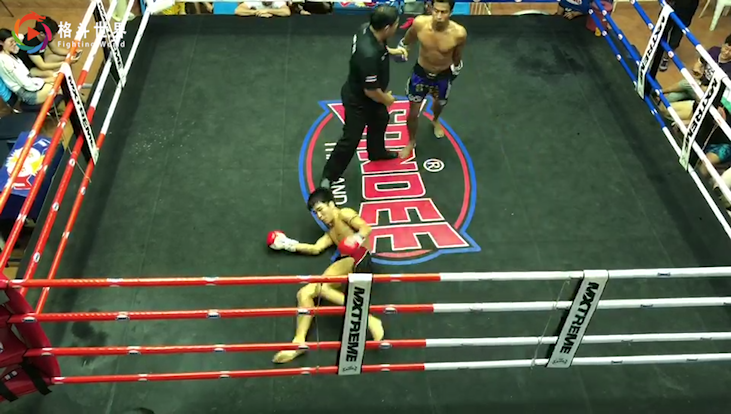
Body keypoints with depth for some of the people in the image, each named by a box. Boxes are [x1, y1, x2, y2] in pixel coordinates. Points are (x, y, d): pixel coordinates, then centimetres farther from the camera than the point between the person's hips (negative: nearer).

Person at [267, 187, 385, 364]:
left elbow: (366, 227, -5)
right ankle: (299, 341, -18)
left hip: (360, 258, -8)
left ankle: (368, 320, -34)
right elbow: (315, 249, 25)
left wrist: (356, 238, -27)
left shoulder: (344, 214, 13)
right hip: (346, 269, 8)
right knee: (304, 293, -7)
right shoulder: (331, 233, 35)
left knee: (323, 287, -32)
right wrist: (288, 244, 23)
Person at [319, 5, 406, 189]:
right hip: (358, 100, -9)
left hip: (369, 93, 9)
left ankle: (376, 152, 60)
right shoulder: (369, 55, -44)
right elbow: (371, 91, -31)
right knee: (350, 139, 4)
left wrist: (391, 51, 3)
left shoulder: (367, 29, -17)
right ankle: (328, 176, 23)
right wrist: (386, 99, -12)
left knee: (380, 120, 31)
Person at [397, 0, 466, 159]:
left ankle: (436, 120, 67)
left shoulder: (459, 33, -30)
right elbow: (406, 41, -4)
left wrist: (454, 74, 9)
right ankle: (411, 142, 38)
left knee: (439, 103, 30)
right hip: (421, 73, 0)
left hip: (443, 76, 0)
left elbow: (457, 56, -8)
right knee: (413, 113, 8)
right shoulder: (420, 23, -29)